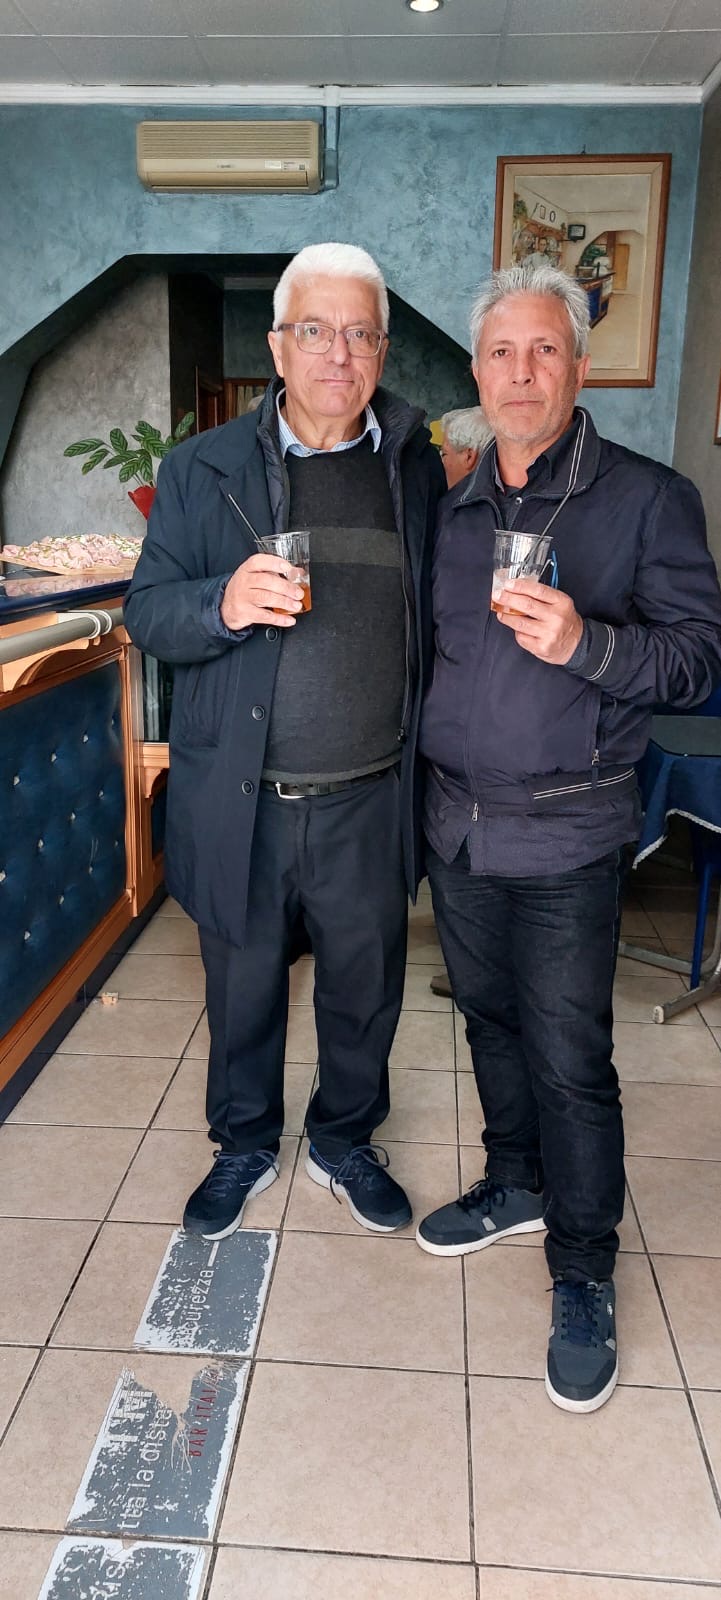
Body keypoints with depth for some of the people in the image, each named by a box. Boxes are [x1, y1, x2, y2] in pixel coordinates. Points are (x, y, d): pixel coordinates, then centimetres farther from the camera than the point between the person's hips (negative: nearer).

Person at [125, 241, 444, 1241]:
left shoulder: (420, 471, 4)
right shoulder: (203, 469, 1)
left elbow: (436, 617, 8)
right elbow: (147, 612, -1)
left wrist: (431, 767, 0)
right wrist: (221, 605, -23)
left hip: (368, 803, 1)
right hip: (240, 802, 0)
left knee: (365, 990, 16)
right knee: (243, 990, 16)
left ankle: (345, 1141, 43)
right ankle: (245, 1147, 42)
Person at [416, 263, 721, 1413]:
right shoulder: (452, 510, 10)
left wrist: (585, 643, -28)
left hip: (566, 838, -5)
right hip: (456, 822, 5)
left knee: (569, 1056, 1)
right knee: (489, 1019, 18)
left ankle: (584, 1274, 20)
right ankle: (516, 1186, 40)